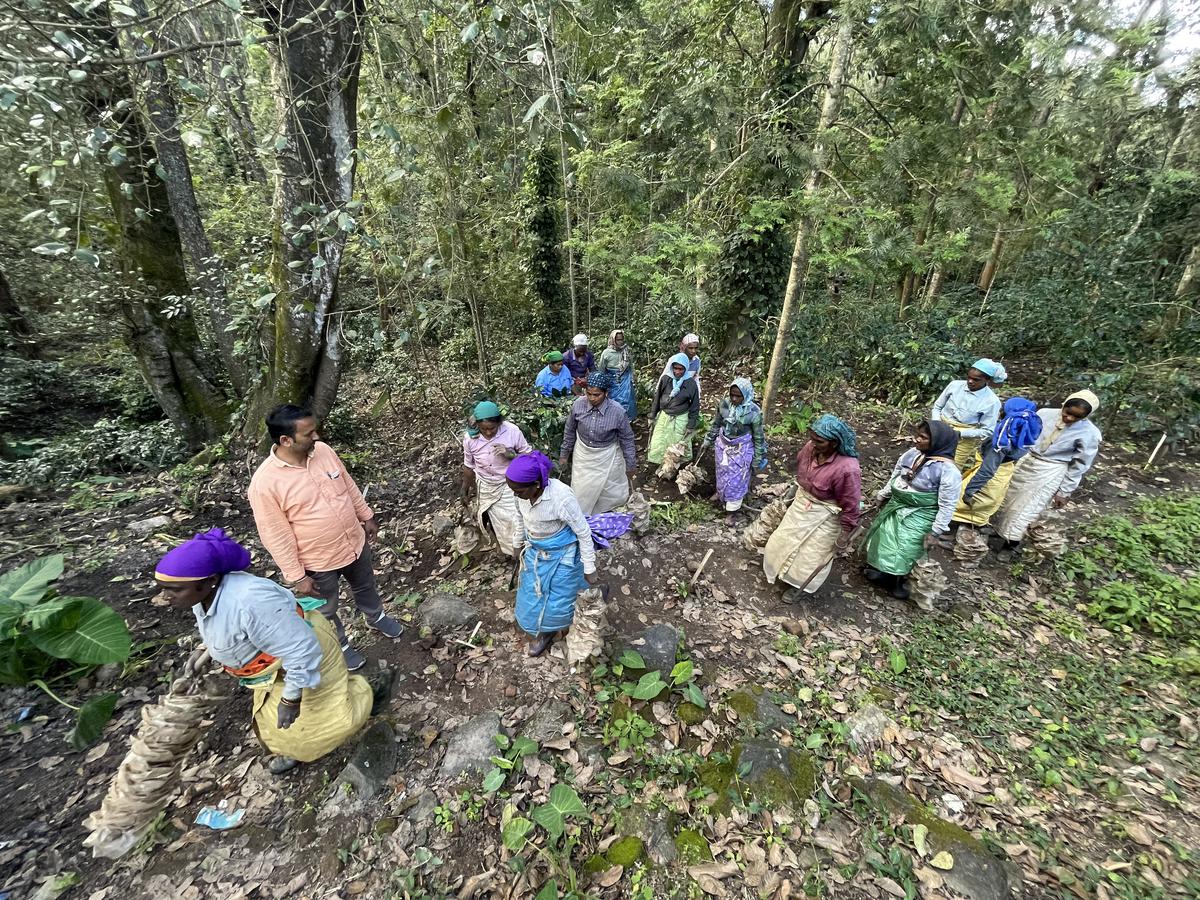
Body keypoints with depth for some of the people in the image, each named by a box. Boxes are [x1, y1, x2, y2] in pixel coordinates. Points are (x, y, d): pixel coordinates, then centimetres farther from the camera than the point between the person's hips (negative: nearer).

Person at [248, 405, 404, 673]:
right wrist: (296, 576, -13)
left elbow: (349, 485, 3)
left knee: (365, 586, 30)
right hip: (318, 562, -5)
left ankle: (376, 618, 58)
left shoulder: (323, 450, -12)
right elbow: (277, 537, -20)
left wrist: (367, 516, 11)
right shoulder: (265, 483, -28)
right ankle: (340, 645, 50)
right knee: (326, 610, 23)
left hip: (355, 542, 5)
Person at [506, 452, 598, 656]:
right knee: (532, 596, 20)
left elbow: (584, 533, -23)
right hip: (535, 552, 6)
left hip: (562, 555, -6)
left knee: (559, 601, 10)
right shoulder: (523, 492, -18)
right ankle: (544, 631, 50)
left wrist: (589, 570, -15)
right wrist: (522, 541, 20)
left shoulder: (562, 497, -36)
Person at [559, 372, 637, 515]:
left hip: (606, 458, -2)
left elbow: (627, 439, -12)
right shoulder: (578, 404, -19)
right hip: (583, 455, 2)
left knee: (608, 489, 17)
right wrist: (564, 454, 5)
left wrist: (631, 465, -4)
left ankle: (605, 512, 49)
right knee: (582, 490, 16)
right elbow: (569, 431, -3)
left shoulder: (617, 412, -26)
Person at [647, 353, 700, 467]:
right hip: (664, 416, 3)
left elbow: (695, 406, -6)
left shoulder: (691, 383, -14)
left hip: (681, 419, -2)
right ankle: (660, 464, 31)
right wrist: (652, 415, 5)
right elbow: (657, 398, 2)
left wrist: (691, 425, -5)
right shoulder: (665, 379, -9)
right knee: (657, 444, 8)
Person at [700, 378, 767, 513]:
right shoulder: (724, 404, -13)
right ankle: (722, 495, 52)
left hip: (742, 450, -4)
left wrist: (757, 461, -7)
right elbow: (716, 425, 5)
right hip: (723, 447, 4)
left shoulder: (754, 412, -23)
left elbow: (758, 438, -12)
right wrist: (707, 441, 10)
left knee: (736, 479, 11)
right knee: (722, 475, 24)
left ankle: (733, 507, 33)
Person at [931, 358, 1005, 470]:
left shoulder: (992, 401, -10)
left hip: (963, 439, -3)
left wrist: (959, 434, -17)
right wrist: (936, 423, -13)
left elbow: (987, 431, -7)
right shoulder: (955, 385, -5)